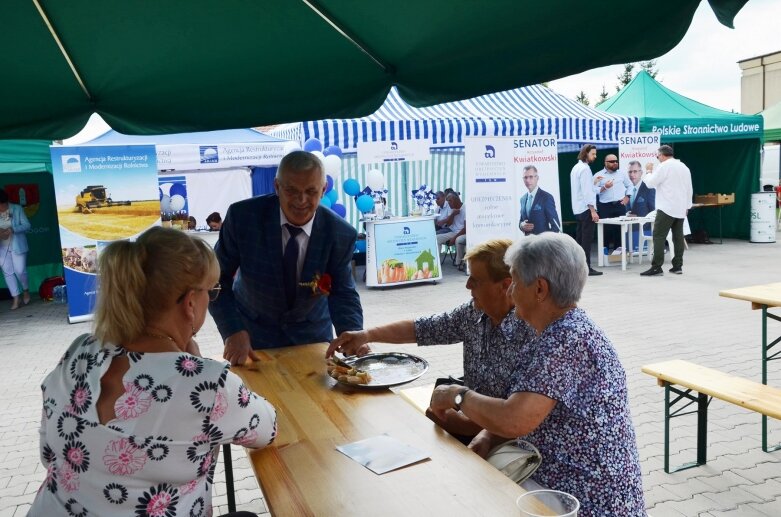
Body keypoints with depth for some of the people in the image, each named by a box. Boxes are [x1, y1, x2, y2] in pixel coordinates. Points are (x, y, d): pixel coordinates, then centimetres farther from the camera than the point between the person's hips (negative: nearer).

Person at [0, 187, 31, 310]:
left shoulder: (17, 209, -6)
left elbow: (26, 225, -8)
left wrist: (12, 229, -23)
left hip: (17, 245, -3)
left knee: (20, 271, -4)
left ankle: (26, 290, 24)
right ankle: (16, 298, 12)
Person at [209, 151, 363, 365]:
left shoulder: (341, 234, -20)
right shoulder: (243, 216, -24)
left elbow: (342, 293, -13)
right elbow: (217, 278, -15)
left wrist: (352, 334, -33)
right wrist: (234, 331, -27)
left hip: (312, 330, 2)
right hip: (253, 329, -1)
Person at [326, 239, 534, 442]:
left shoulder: (531, 333, -24)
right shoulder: (474, 312, -1)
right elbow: (422, 328, 12)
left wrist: (466, 426, -24)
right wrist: (367, 335, 6)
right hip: (470, 421, 6)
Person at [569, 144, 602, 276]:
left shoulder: (576, 167, 15)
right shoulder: (585, 168, -13)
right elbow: (587, 192, -19)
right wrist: (593, 211, -20)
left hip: (578, 209, 9)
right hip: (586, 208, -9)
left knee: (580, 238, 12)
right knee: (587, 239, -7)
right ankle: (586, 267, -6)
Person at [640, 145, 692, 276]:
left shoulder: (664, 166, -9)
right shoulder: (684, 167, 15)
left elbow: (650, 183, -8)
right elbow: (689, 189, 19)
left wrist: (648, 172, 10)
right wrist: (687, 206, 25)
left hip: (666, 208, -8)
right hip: (680, 209, 8)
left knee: (659, 237, -8)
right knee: (678, 237, 8)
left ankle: (656, 267, -12)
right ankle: (678, 266, 11)